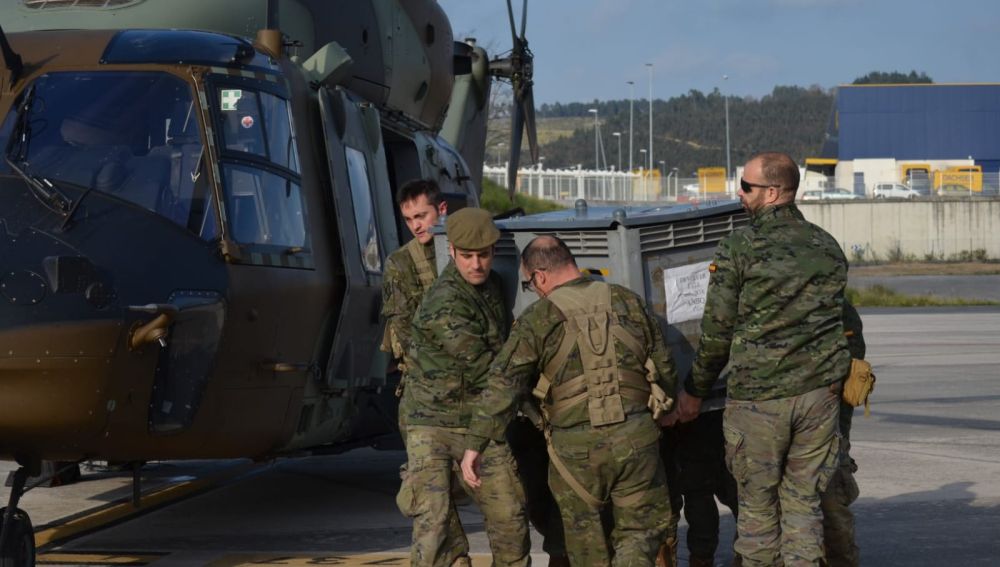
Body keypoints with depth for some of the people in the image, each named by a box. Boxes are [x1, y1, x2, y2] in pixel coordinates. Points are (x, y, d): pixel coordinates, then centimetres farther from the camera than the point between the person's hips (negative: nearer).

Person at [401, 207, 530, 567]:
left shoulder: (491, 283, 5)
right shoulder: (443, 307, -23)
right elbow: (485, 369, -17)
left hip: (481, 425, 7)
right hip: (433, 425, -7)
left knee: (509, 518, 7)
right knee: (433, 520, -18)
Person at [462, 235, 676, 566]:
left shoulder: (539, 319, -3)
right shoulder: (627, 302, 8)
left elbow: (503, 385, -10)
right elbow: (664, 368, 14)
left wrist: (476, 445, -9)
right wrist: (661, 408, 32)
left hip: (576, 448, -2)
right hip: (635, 439, 2)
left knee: (586, 539, 15)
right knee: (640, 529, 11)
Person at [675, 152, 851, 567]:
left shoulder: (739, 248, -8)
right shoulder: (828, 248, 7)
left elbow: (717, 331, -5)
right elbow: (836, 321, 13)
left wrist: (694, 391, 8)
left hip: (757, 396, -4)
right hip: (819, 392, 4)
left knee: (757, 505, 7)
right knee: (803, 502, 10)